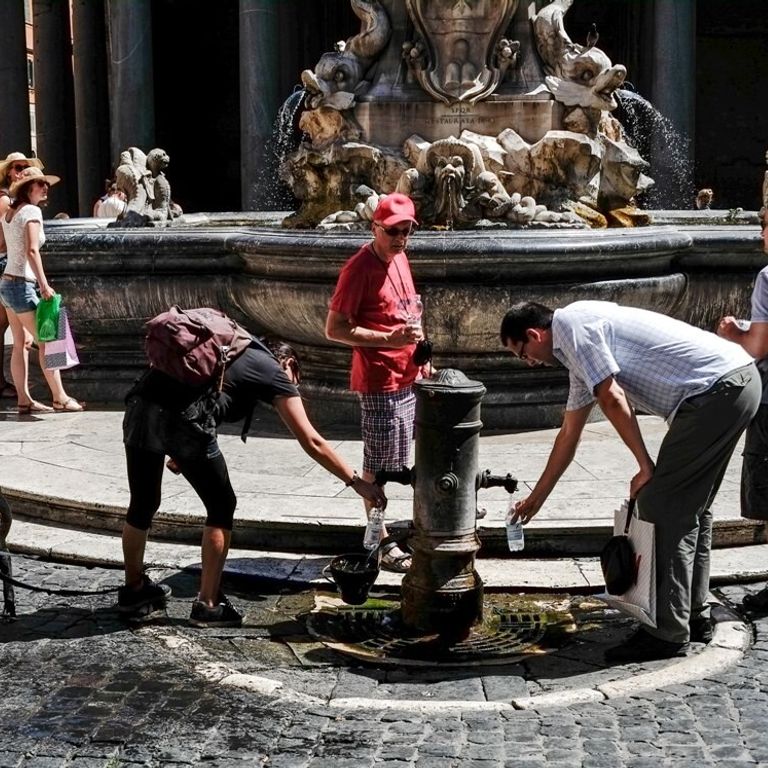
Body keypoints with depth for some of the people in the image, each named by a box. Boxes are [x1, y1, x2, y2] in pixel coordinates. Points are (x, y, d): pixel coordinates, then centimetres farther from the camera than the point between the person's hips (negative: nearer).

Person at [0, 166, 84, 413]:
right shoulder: (32, 211, -12)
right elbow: (32, 251, -22)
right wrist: (44, 285, -26)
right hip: (22, 285, -9)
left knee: (21, 344, 10)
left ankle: (24, 400, 10)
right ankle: (60, 398, -1)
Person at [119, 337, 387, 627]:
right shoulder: (275, 372, 15)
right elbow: (312, 443, 11)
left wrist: (176, 453, 32)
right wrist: (356, 482, 16)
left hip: (139, 404, 7)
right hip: (181, 418, -7)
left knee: (143, 504, 22)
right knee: (221, 506, 13)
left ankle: (134, 591, 39)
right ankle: (208, 605, 17)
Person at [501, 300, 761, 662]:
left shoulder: (569, 323, -4)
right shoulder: (580, 352, 26)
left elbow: (612, 399, -12)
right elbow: (569, 434, 34)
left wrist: (646, 466, -5)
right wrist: (537, 497, 41)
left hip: (717, 388, -10)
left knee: (661, 506, -5)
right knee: (690, 507, 18)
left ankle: (667, 633, -1)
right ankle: (693, 617, 26)